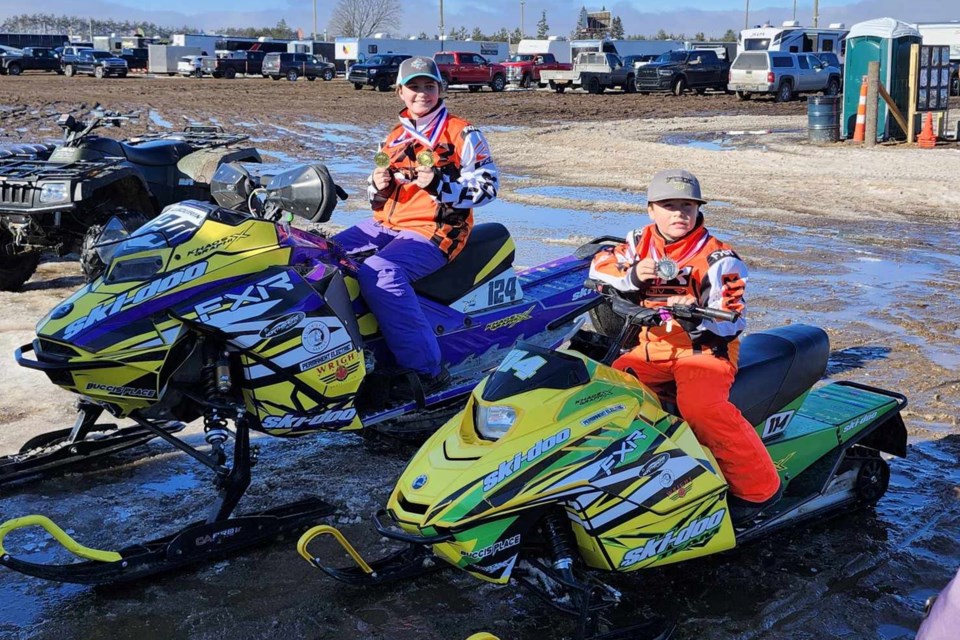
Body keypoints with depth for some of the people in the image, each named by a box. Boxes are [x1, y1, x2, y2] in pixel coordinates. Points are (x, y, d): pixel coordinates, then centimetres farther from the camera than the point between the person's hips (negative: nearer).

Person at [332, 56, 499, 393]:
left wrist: (439, 185, -19)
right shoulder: (394, 138, 19)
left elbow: (487, 186, -6)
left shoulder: (462, 134, 1)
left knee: (378, 273, -34)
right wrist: (378, 187, 1)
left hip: (432, 231, -8)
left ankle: (426, 368, -31)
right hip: (385, 224, 8)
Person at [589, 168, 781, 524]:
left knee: (700, 406, -34)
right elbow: (599, 267, 5)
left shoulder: (718, 258, -6)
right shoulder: (639, 244, 9)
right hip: (650, 347, 5)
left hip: (703, 347, -5)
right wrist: (632, 276, -14)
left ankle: (759, 488, -21)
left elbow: (730, 320, -11)